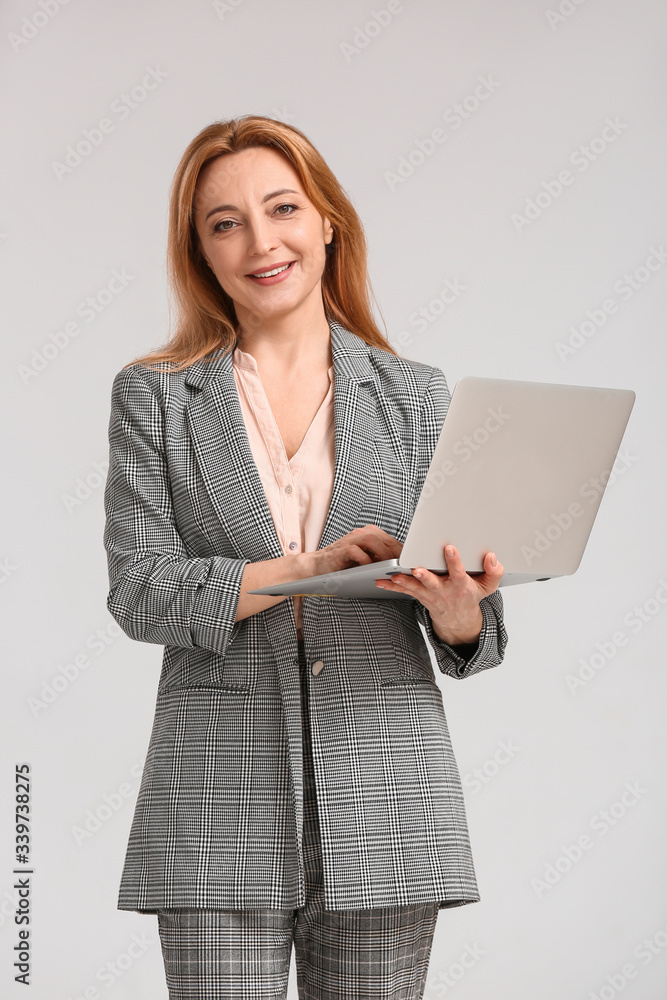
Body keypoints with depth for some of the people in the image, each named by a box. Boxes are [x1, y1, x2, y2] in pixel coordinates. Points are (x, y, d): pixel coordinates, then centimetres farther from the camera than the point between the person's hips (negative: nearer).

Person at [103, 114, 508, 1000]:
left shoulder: (415, 395, 10)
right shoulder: (152, 396, 7)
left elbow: (464, 627, 8)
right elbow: (138, 590, -4)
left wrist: (459, 611, -17)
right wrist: (306, 569, -18)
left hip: (384, 793, 1)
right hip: (220, 808, -1)